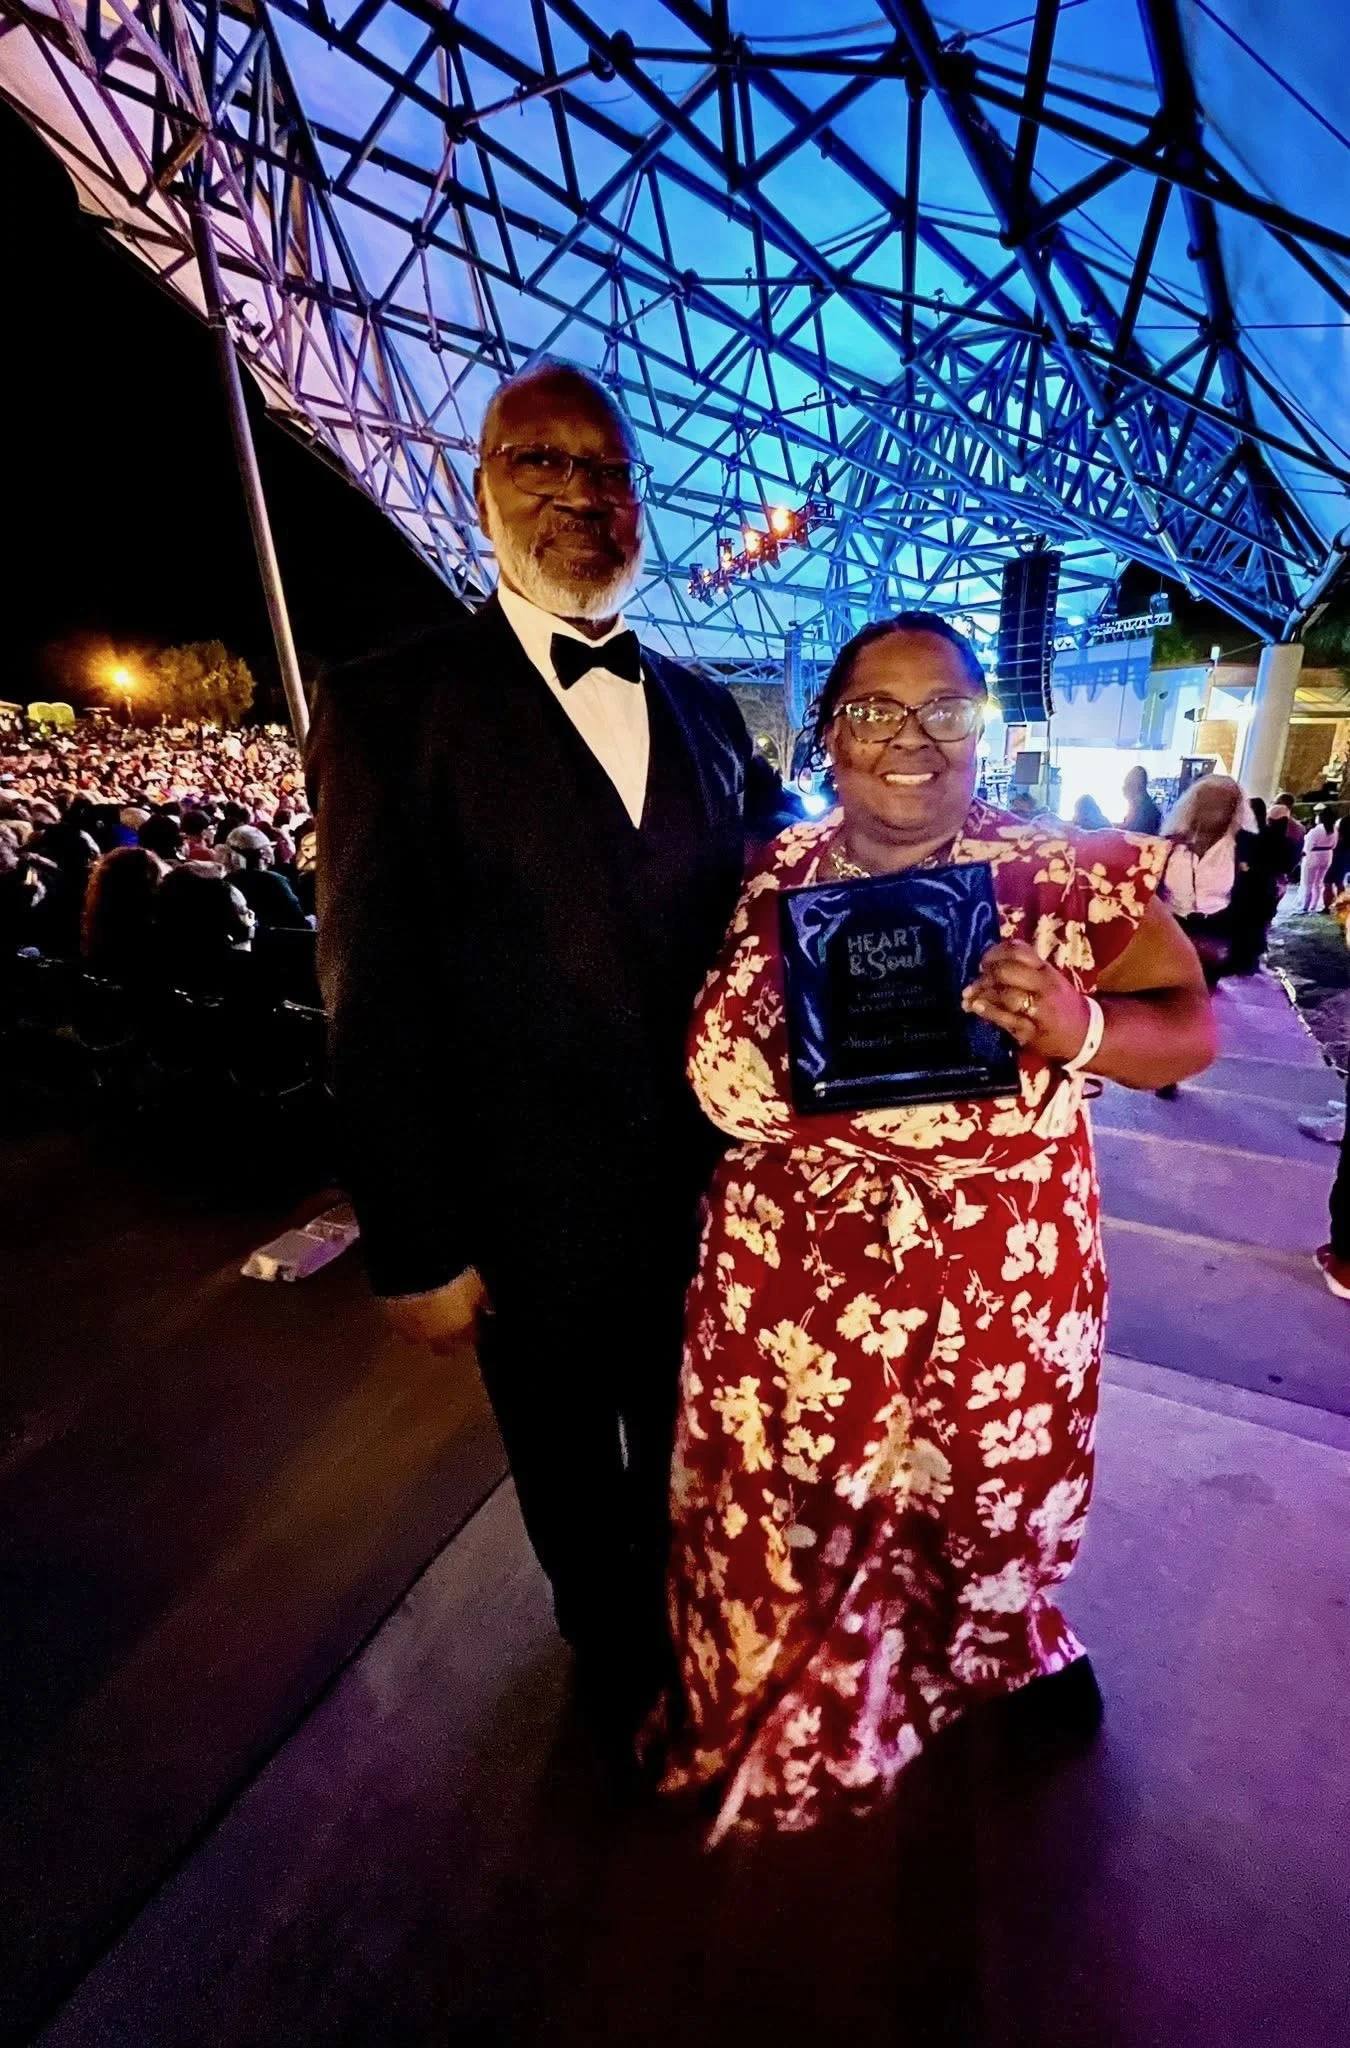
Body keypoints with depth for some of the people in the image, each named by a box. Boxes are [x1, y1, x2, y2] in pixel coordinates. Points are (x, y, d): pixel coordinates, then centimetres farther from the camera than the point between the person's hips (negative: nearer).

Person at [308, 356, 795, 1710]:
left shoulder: (707, 714, 4)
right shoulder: (392, 707, -11)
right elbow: (376, 1003, -13)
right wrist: (417, 1251, -11)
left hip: (702, 1191, 4)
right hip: (536, 1216, -3)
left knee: (683, 1446, 29)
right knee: (567, 1470, 25)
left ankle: (678, 1610, 62)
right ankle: (606, 1636, 58)